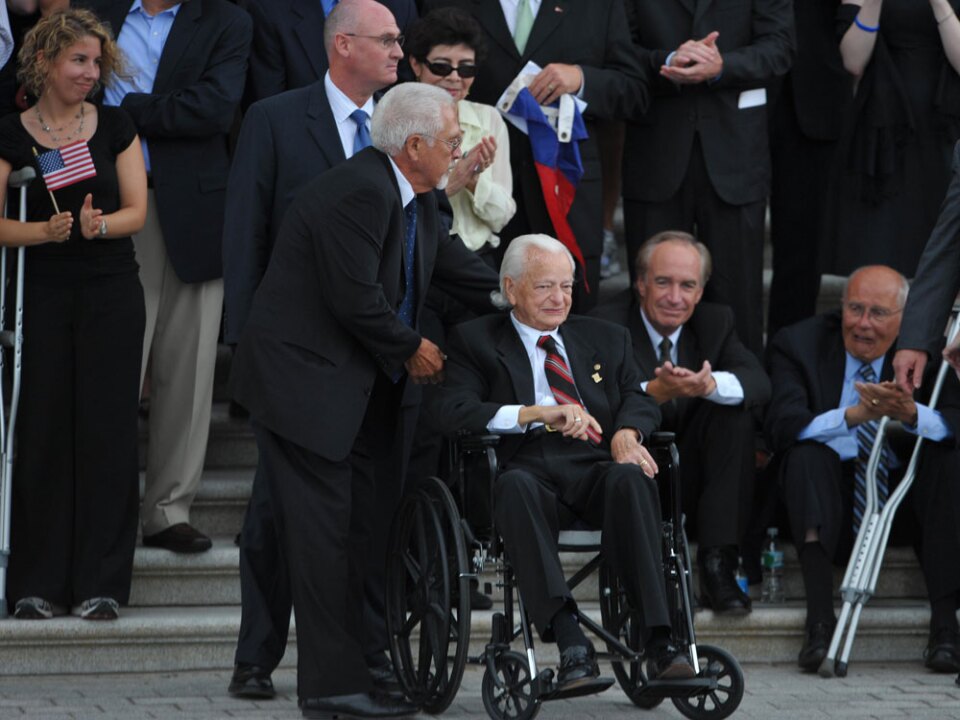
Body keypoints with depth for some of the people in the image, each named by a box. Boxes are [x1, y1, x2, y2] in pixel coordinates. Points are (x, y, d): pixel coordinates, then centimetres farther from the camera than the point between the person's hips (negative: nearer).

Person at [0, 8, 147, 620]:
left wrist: (97, 224, -18)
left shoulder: (115, 127, 5)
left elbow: (136, 212, 3)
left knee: (107, 429, -1)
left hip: (111, 294, 1)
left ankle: (102, 583, 4)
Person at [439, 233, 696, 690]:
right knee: (517, 486, -38)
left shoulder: (605, 339, 28)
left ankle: (658, 641, -40)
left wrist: (627, 431, -9)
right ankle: (570, 643, -47)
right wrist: (539, 413, -11)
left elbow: (639, 398, 16)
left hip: (596, 466, 2)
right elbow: (456, 411, 1)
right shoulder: (475, 340, 16)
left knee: (631, 479, -33)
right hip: (529, 467, -2)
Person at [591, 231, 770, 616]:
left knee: (735, 410, -20)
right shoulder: (607, 324, -9)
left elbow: (760, 383, -11)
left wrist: (711, 384, -32)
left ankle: (717, 567, -25)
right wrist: (657, 391, -40)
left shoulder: (715, 321, 6)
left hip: (690, 480, 4)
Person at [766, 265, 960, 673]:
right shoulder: (798, 345, -4)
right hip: (828, 500, -1)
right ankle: (820, 620, -39)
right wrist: (855, 414, -36)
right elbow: (781, 428, -20)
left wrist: (911, 414, -36)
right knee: (807, 453, -29)